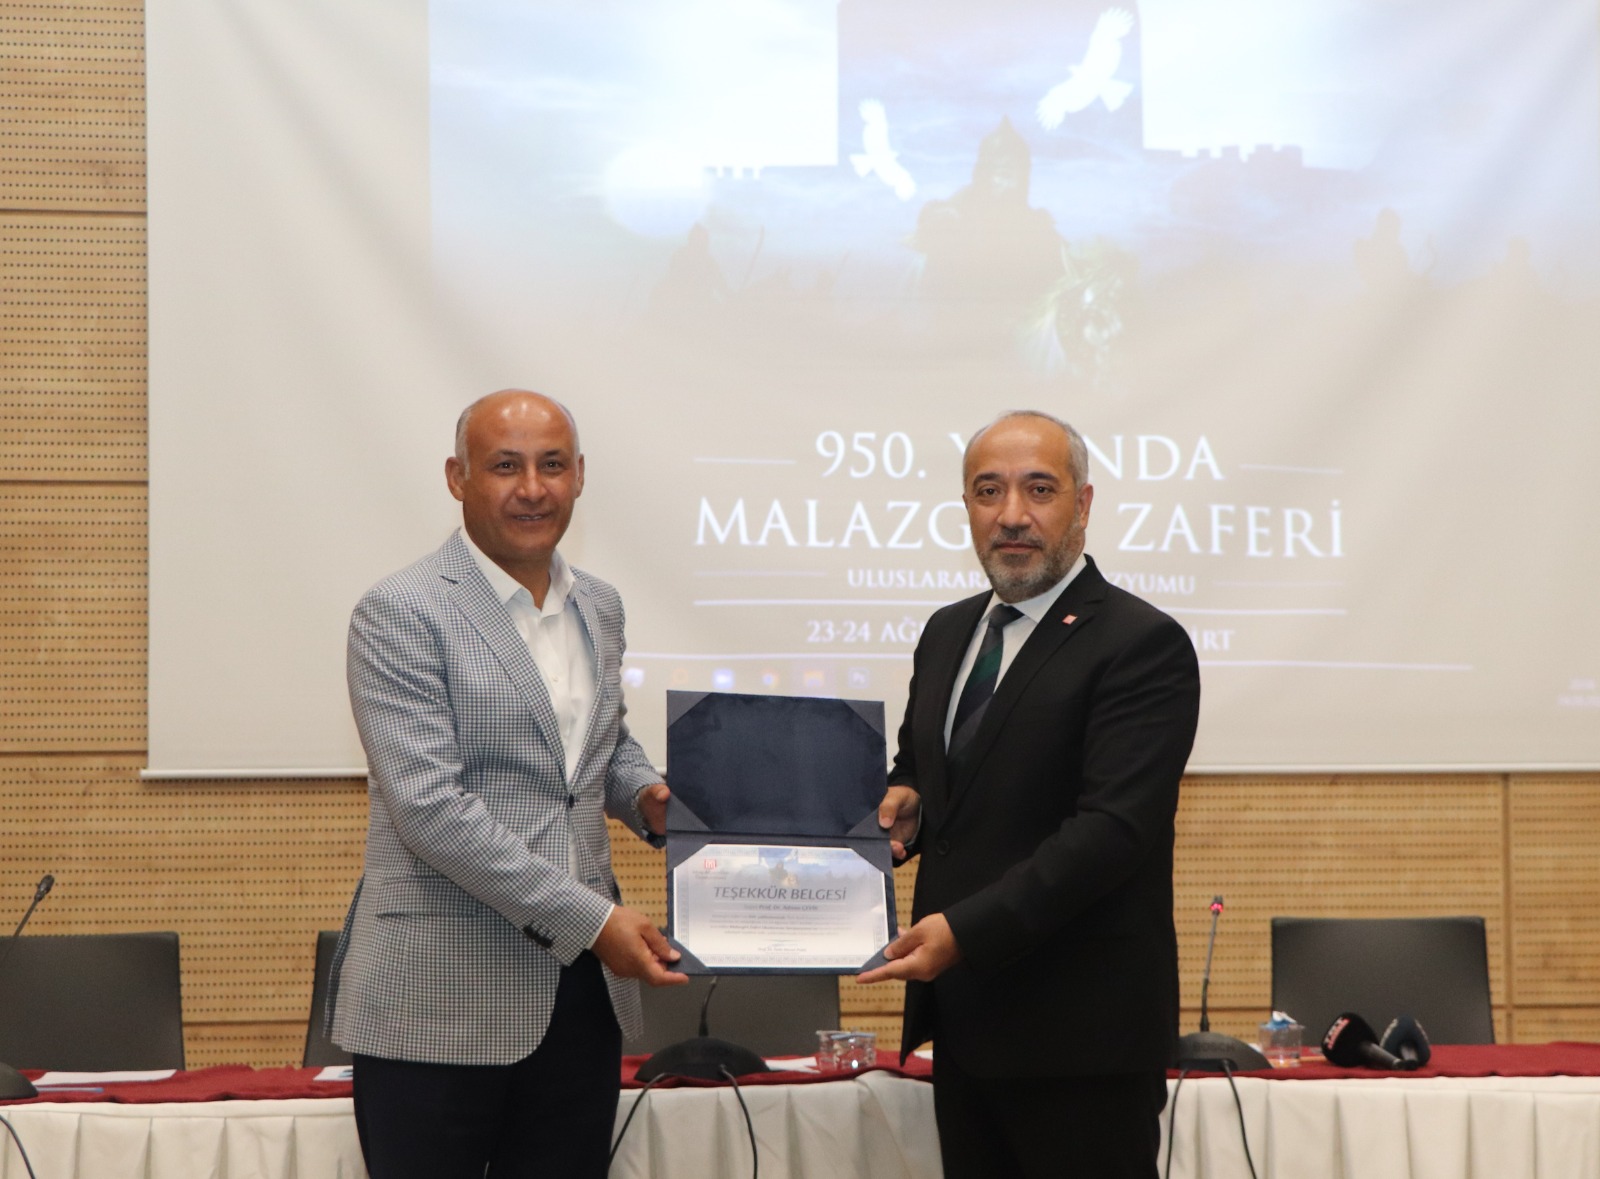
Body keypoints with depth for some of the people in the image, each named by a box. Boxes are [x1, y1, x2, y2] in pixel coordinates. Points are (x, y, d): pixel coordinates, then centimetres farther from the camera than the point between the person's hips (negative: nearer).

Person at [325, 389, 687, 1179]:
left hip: (581, 994, 6)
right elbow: (429, 808, -17)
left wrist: (646, 795, 4)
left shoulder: (598, 608, 13)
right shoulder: (400, 613, -9)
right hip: (439, 1005, -6)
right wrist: (592, 918, -19)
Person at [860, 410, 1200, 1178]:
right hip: (964, 1019, 7)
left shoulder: (1142, 645, -11)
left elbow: (1113, 827, -20)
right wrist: (904, 800, 3)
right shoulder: (947, 634, 14)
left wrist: (967, 929, -26)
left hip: (1080, 1030, -7)